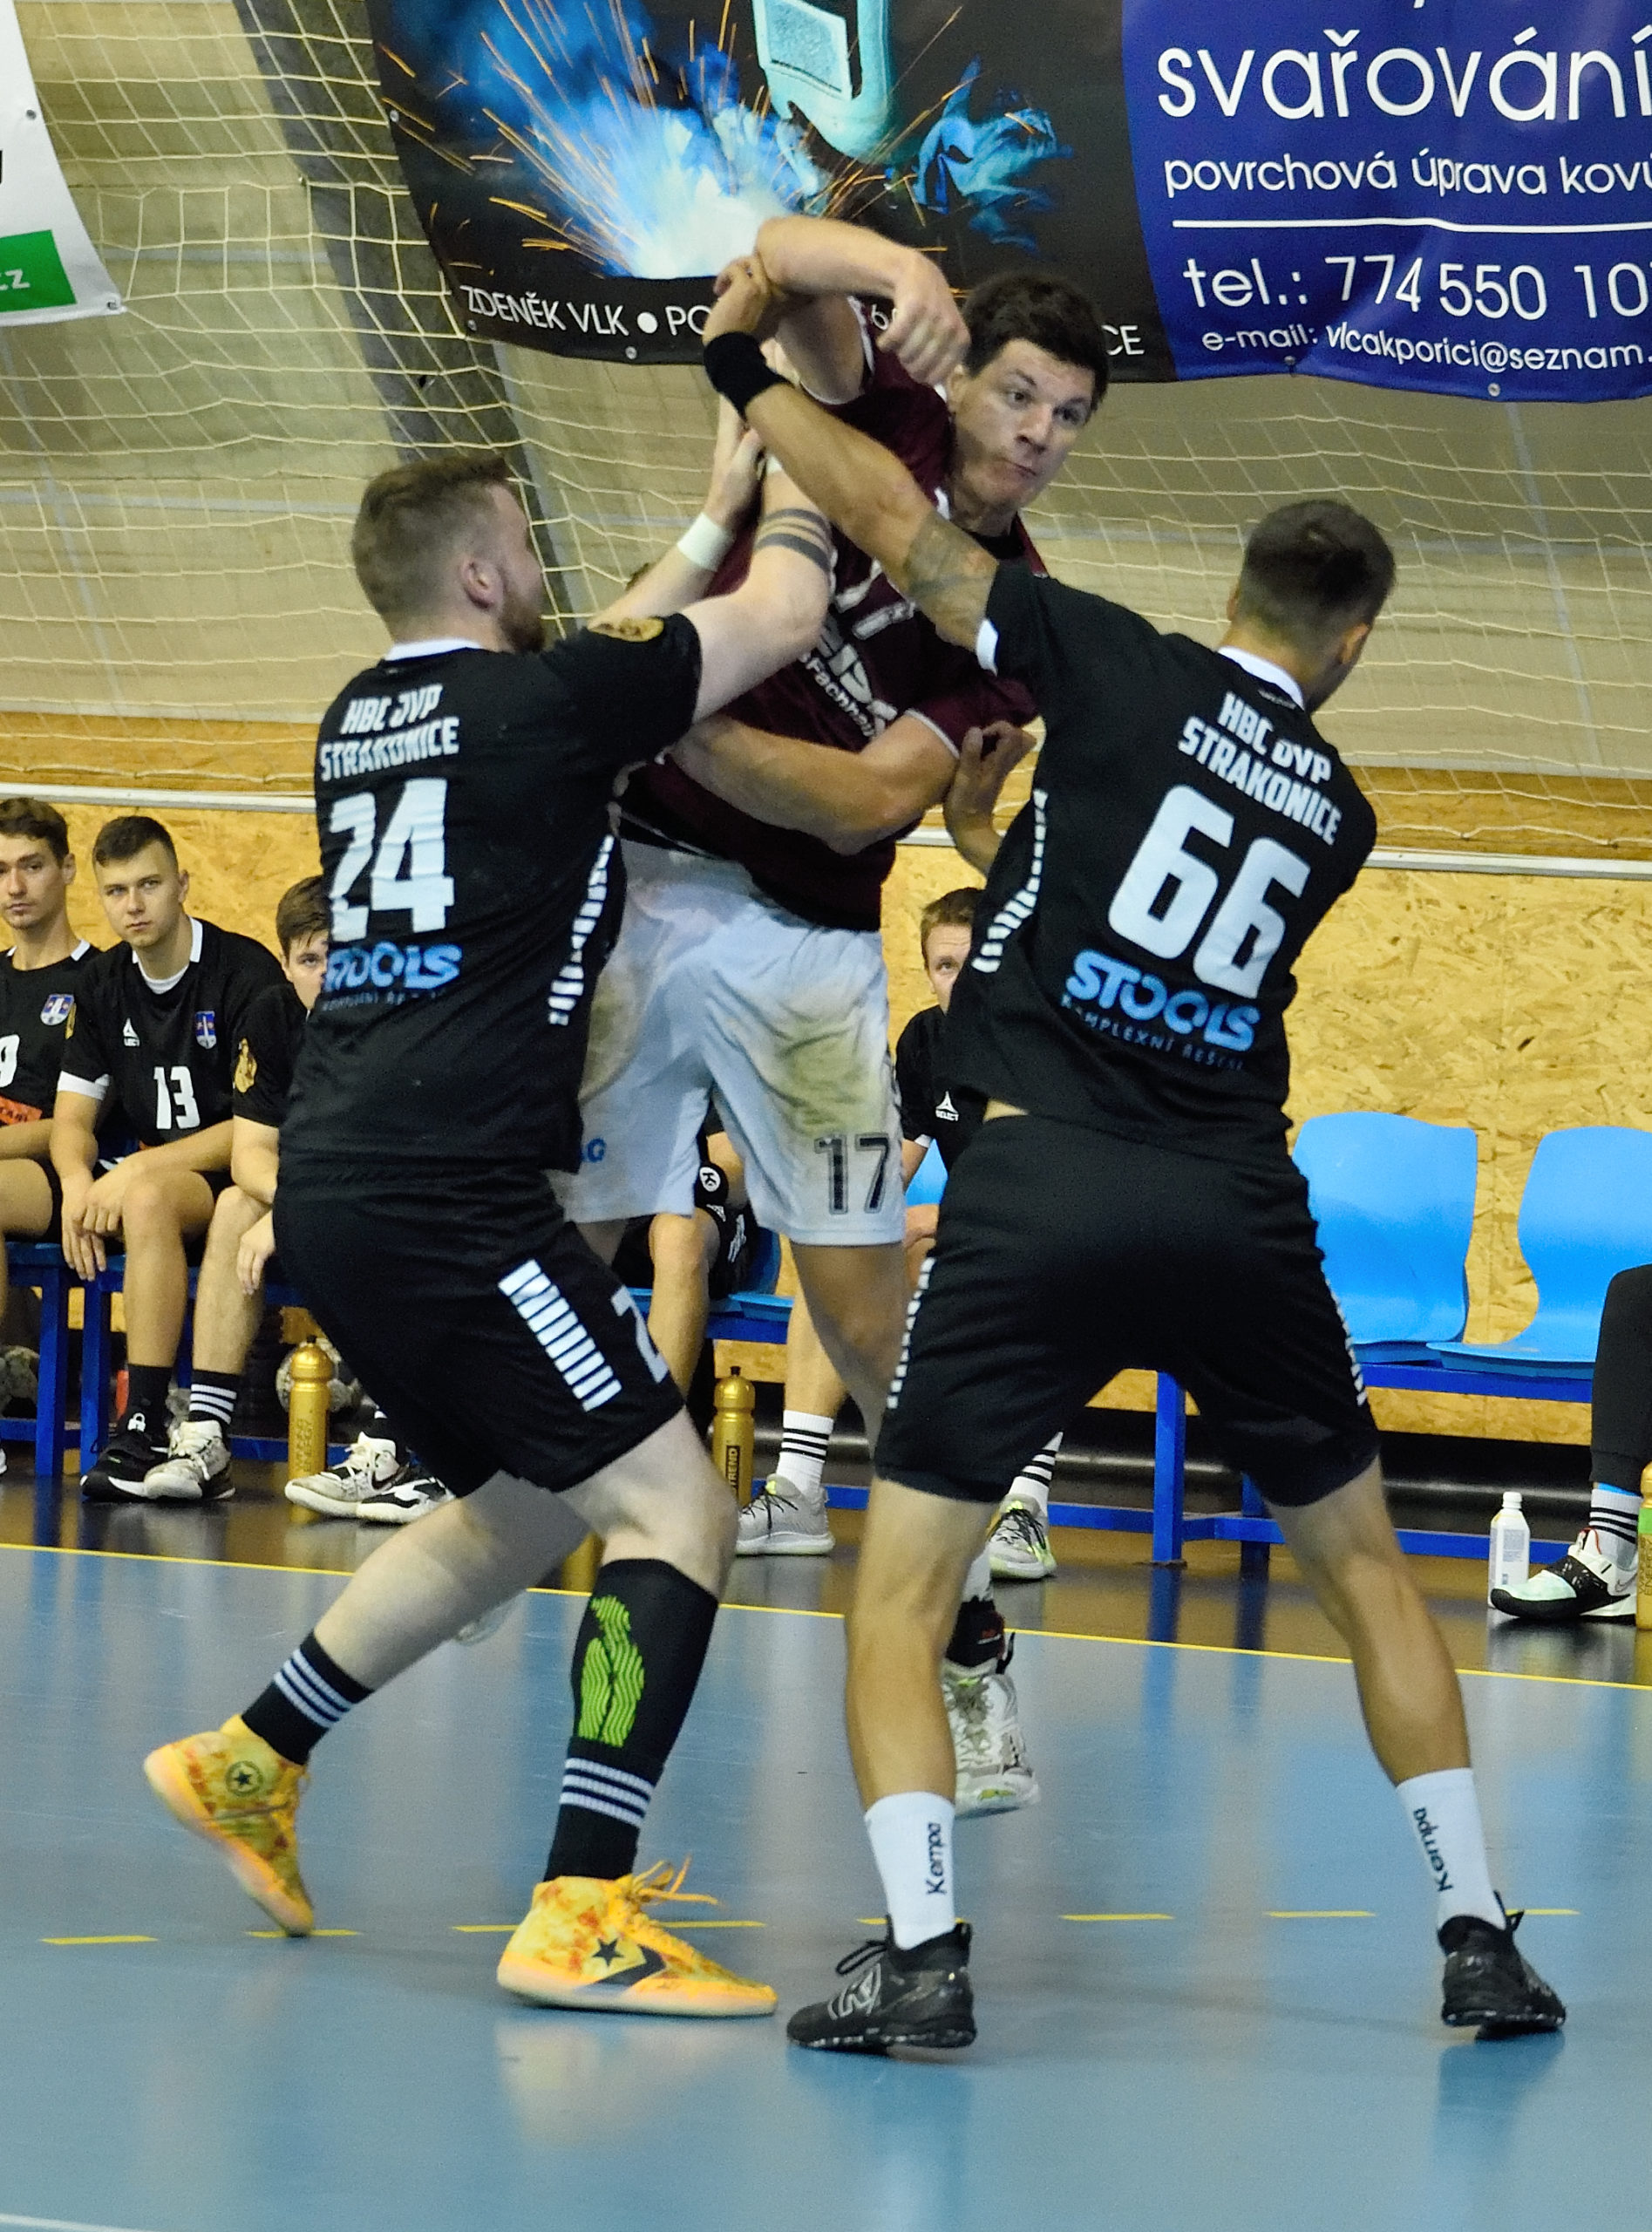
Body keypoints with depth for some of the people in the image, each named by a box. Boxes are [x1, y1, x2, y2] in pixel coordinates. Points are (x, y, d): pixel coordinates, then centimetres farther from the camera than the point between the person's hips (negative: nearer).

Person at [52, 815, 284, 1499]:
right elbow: (72, 1115, 9)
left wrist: (137, 1171, -22)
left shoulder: (246, 973, -10)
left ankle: (144, 1429, -40)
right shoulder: (102, 983, 10)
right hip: (143, 1175, 7)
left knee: (150, 1200, -39)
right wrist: (78, 1182, -15)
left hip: (232, 1180, -7)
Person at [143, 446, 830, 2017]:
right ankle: (582, 1913, -19)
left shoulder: (361, 718, 16)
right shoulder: (539, 702, -7)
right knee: (673, 1506, -8)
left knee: (525, 1507, 25)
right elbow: (784, 610, 4)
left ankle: (251, 1764, 29)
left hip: (336, 1195, 9)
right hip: (452, 1196, -9)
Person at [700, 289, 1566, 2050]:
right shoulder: (1337, 812, 15)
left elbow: (890, 514, 0)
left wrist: (745, 372, 13)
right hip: (1240, 1208, 3)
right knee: (1363, 1566, 21)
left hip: (1044, 1189, -3)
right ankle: (1478, 1938, 18)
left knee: (900, 1585, 5)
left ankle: (921, 1954, -11)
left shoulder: (1123, 671, 2)